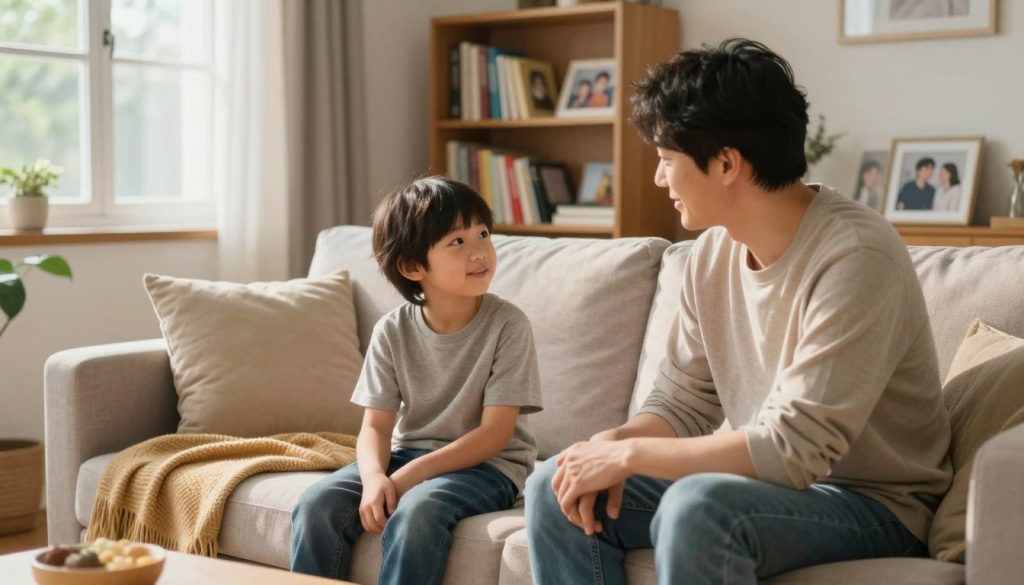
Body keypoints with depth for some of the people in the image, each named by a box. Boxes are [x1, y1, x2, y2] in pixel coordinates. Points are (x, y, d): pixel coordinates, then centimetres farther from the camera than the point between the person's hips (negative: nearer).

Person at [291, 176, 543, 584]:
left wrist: (410, 475, -23)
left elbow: (495, 432, -15)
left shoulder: (507, 325, -13)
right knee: (316, 504, -17)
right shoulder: (392, 332, -2)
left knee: (415, 510, -33)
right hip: (408, 454, 4)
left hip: (487, 464, -4)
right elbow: (376, 426, -3)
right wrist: (374, 476, -26)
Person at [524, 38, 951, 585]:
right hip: (772, 477, 7)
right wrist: (614, 443, -15)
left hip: (873, 501, -7)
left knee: (698, 506, -35)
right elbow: (683, 401, 7)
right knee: (556, 485, -5)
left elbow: (793, 448, -28)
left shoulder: (855, 257, -24)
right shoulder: (711, 253, 0)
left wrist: (630, 454, -22)